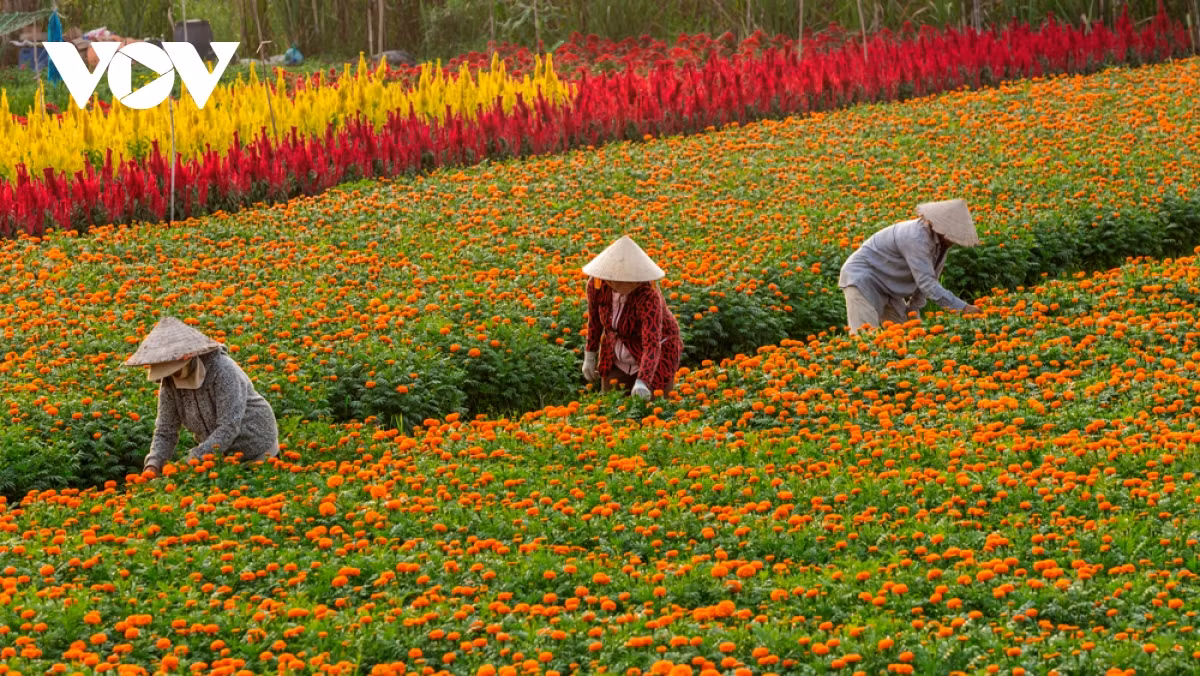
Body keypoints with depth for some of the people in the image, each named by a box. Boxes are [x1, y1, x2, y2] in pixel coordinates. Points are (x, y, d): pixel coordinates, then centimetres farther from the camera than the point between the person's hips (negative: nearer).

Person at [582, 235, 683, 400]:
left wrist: (642, 384, -58)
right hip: (618, 358, 4)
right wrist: (589, 356, 8)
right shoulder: (596, 282, -21)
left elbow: (652, 345, -44)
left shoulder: (648, 296, -36)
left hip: (654, 358, -4)